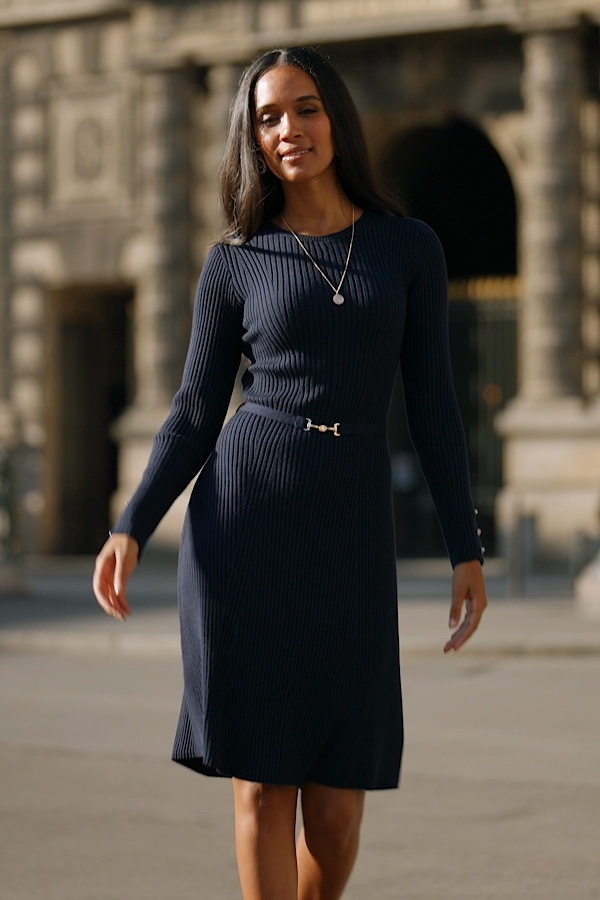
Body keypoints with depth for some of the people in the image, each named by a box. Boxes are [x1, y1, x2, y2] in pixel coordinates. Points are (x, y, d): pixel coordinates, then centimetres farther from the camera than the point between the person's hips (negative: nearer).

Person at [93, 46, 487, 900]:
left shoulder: (409, 247, 7)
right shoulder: (234, 262, 5)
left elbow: (432, 405, 7)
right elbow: (196, 411, 5)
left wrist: (467, 550, 2)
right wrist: (131, 529, -9)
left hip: (352, 533, 1)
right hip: (243, 519, -1)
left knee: (338, 800, 2)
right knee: (263, 781, -2)